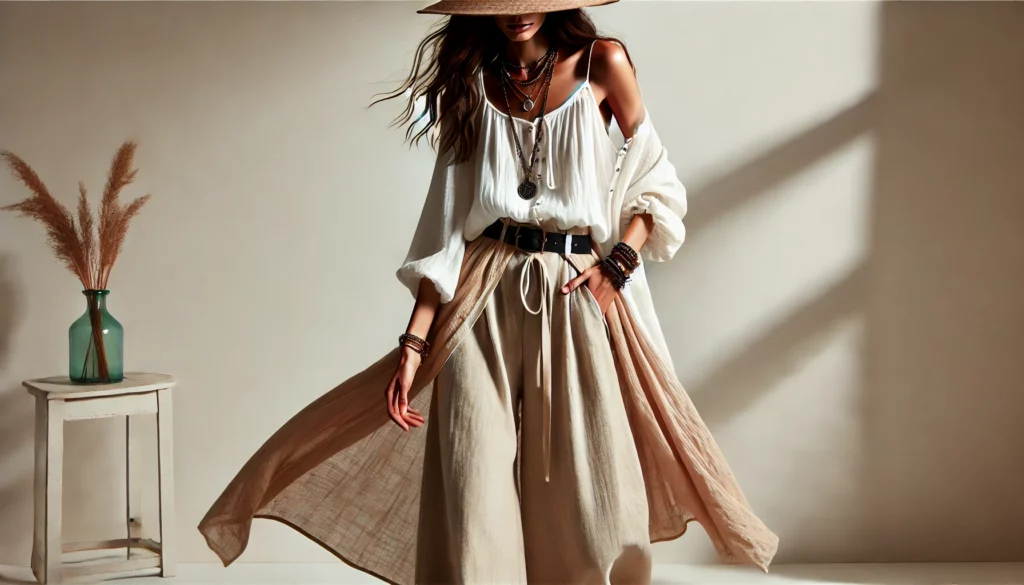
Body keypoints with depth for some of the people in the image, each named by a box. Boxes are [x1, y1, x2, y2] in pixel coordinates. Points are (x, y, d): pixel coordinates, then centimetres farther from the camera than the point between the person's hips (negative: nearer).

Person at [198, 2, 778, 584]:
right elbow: (447, 228, 4)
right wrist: (414, 341, -3)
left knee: (594, 505, -1)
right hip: (484, 301, 1)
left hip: (579, 299, -1)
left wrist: (616, 264, -9)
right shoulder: (470, 81, 8)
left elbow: (656, 185, 8)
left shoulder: (601, 63, 2)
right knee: (474, 499, -4)